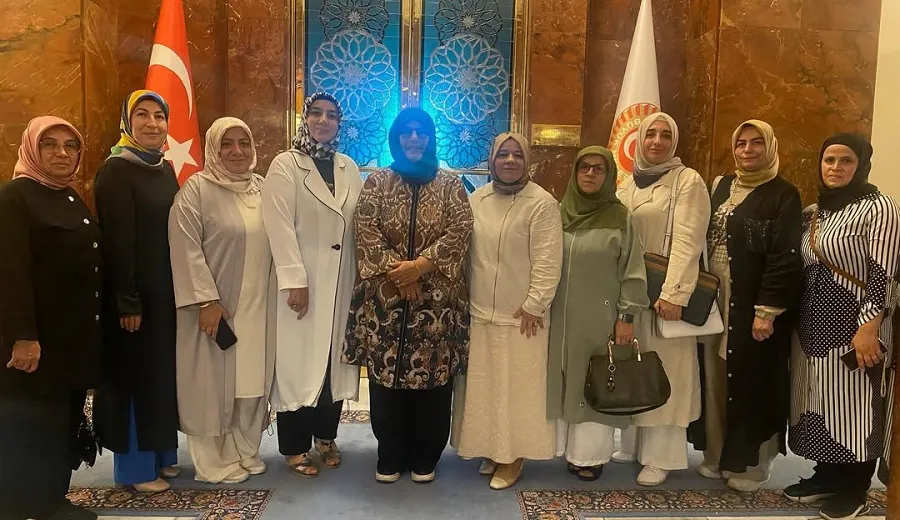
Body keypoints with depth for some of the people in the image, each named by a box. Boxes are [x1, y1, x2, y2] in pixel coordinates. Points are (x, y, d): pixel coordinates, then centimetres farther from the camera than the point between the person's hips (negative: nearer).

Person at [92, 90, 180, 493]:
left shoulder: (166, 170, 11)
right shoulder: (116, 171, -12)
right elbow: (117, 241, -17)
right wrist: (127, 302, -19)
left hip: (168, 291, 7)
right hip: (135, 294, -7)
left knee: (164, 371, 14)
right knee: (134, 375, 2)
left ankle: (161, 453, 28)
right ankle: (134, 466, 16)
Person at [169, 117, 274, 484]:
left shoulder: (263, 188, 9)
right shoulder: (197, 189, -8)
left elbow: (275, 244, 15)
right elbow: (186, 249, -14)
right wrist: (207, 301, -17)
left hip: (256, 306, 5)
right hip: (214, 305, -5)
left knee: (251, 380, 12)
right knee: (213, 382, 4)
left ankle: (245, 451, 27)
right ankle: (214, 461, 18)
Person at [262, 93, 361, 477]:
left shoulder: (348, 167, 10)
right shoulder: (285, 165, -3)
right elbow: (280, 227, -11)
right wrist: (295, 280, -17)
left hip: (342, 280, 4)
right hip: (303, 280, -4)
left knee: (336, 359, 10)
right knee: (300, 361, 3)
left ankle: (326, 434, 27)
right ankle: (295, 446, 17)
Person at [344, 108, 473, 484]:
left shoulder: (450, 185, 6)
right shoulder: (377, 182, 6)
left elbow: (460, 232, -5)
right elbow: (367, 232, -4)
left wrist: (421, 264, -17)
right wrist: (396, 270, -15)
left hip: (437, 298, 0)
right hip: (384, 298, 1)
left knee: (433, 376, 4)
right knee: (385, 376, 6)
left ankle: (425, 458, 22)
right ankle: (389, 457, 23)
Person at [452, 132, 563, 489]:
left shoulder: (542, 203, -9)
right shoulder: (476, 199, 7)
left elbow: (547, 261, -12)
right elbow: (465, 253, 11)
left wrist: (534, 306, -14)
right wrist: (461, 299, 9)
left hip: (520, 317, -5)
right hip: (478, 313, 5)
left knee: (517, 387, 5)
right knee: (483, 386, 12)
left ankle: (513, 456, 19)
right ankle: (492, 450, 28)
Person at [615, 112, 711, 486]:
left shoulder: (688, 181, -5)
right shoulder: (628, 184, 12)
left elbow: (687, 241, -15)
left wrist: (673, 294, -24)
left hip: (664, 291, -5)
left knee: (663, 370, 0)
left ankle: (661, 456, 9)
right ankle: (633, 444, 24)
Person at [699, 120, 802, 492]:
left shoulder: (783, 195, -6)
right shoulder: (721, 186, 11)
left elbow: (785, 258, -12)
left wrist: (767, 311, -18)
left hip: (753, 305, -5)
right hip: (713, 299, 5)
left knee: (751, 380, 4)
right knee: (716, 378, 10)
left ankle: (750, 463, 19)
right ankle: (717, 455, 24)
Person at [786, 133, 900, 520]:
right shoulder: (813, 213, 12)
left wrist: (868, 328, -20)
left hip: (853, 327, -6)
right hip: (814, 326, 6)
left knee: (853, 407, 2)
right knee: (819, 404, 12)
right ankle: (826, 476, 26)